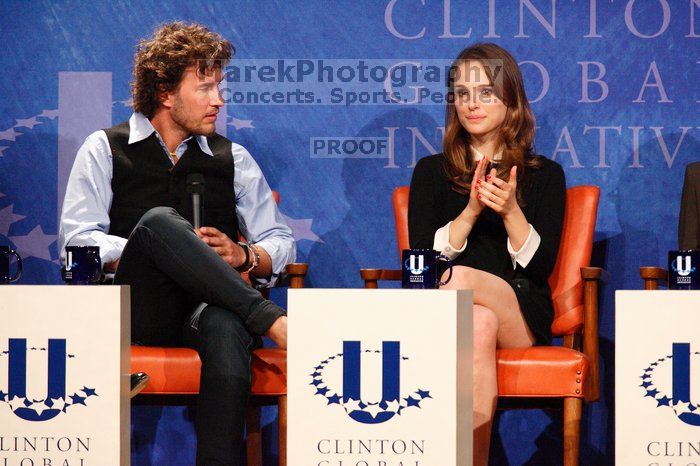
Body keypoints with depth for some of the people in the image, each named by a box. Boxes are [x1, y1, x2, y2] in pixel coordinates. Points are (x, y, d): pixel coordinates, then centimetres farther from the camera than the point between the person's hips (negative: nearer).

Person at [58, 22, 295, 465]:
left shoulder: (233, 159, 21)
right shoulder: (105, 150, 14)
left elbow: (281, 243, 20)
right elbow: (78, 239, 2)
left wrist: (244, 257, -3)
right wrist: (150, 249, -11)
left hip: (210, 307, 1)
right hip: (139, 309, -1)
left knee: (226, 329, -39)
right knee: (159, 220, -33)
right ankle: (271, 320, -38)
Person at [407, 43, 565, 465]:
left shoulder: (545, 175, 12)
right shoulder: (432, 172, 15)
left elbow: (540, 266, 2)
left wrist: (511, 212, -15)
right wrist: (470, 212, -12)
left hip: (522, 316, 0)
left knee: (459, 279, -33)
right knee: (479, 324, -38)